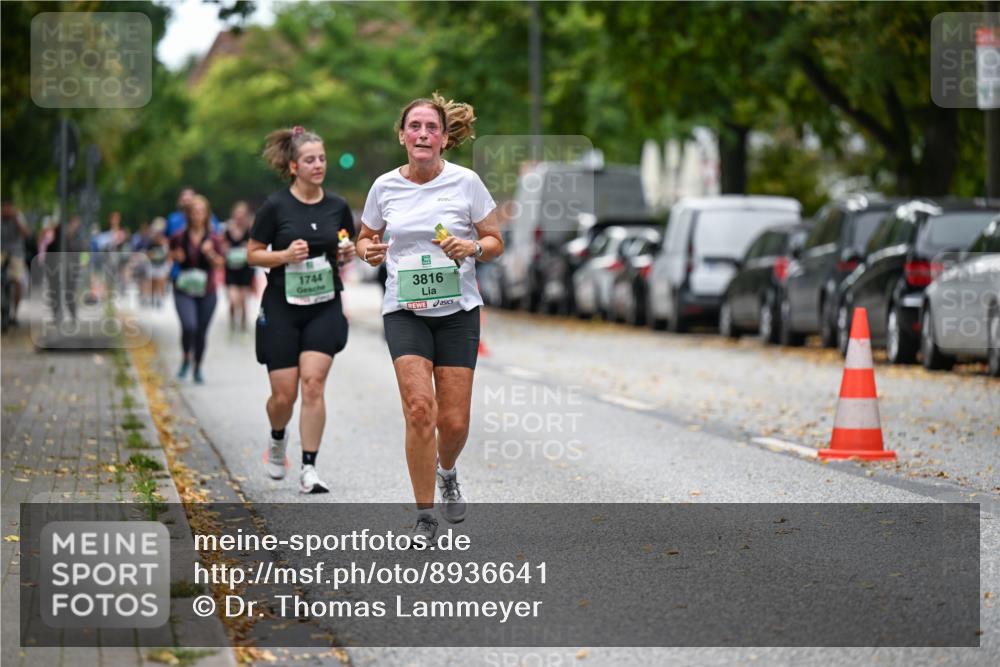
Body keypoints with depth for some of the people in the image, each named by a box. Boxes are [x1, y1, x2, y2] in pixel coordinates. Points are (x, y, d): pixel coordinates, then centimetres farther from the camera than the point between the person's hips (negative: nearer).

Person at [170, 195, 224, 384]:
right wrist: (176, 256, -8)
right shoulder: (179, 237, -3)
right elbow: (172, 253, 15)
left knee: (201, 331, 9)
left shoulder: (213, 239, -3)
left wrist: (210, 254, -21)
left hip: (206, 291, 1)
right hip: (184, 291, -1)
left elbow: (219, 263, -2)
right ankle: (187, 358, 8)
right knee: (189, 326, -20)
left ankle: (198, 368, 29)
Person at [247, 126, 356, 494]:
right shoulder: (276, 206, -7)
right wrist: (285, 255, -18)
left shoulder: (337, 207, 3)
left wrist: (348, 252, -6)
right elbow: (253, 254, -1)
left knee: (313, 382, -13)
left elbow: (346, 249, 17)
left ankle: (309, 470, -9)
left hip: (325, 307, 2)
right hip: (282, 308, -2)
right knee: (284, 396, -1)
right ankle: (277, 440, 34)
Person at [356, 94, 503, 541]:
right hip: (404, 311, 0)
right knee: (420, 408, -17)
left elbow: (495, 242, 5)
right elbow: (365, 238, 16)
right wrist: (369, 252, -7)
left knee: (454, 421, -2)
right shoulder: (385, 187, 2)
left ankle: (447, 472, 36)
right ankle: (424, 516, -5)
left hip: (457, 310, 0)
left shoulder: (465, 181, -2)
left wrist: (471, 247, -17)